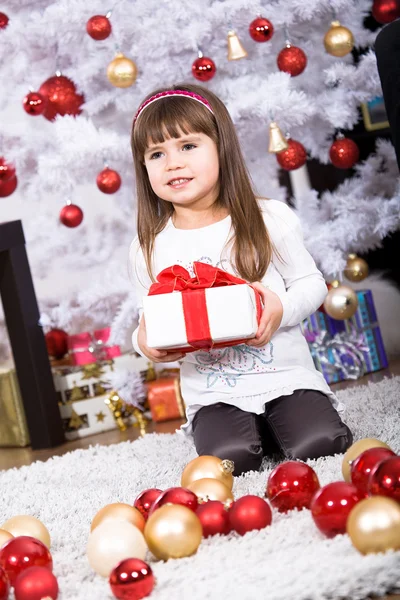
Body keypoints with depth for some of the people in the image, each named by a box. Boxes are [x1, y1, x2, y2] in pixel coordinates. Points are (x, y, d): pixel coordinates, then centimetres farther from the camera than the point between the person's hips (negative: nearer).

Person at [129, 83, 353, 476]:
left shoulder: (270, 220, -2)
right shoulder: (149, 249, 1)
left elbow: (312, 283, 4)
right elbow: (150, 326, 10)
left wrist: (282, 308, -17)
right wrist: (144, 343, -14)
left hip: (285, 375, 0)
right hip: (213, 394, 1)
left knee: (321, 446, -21)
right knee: (228, 458, -24)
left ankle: (279, 426, 12)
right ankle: (255, 432, 10)